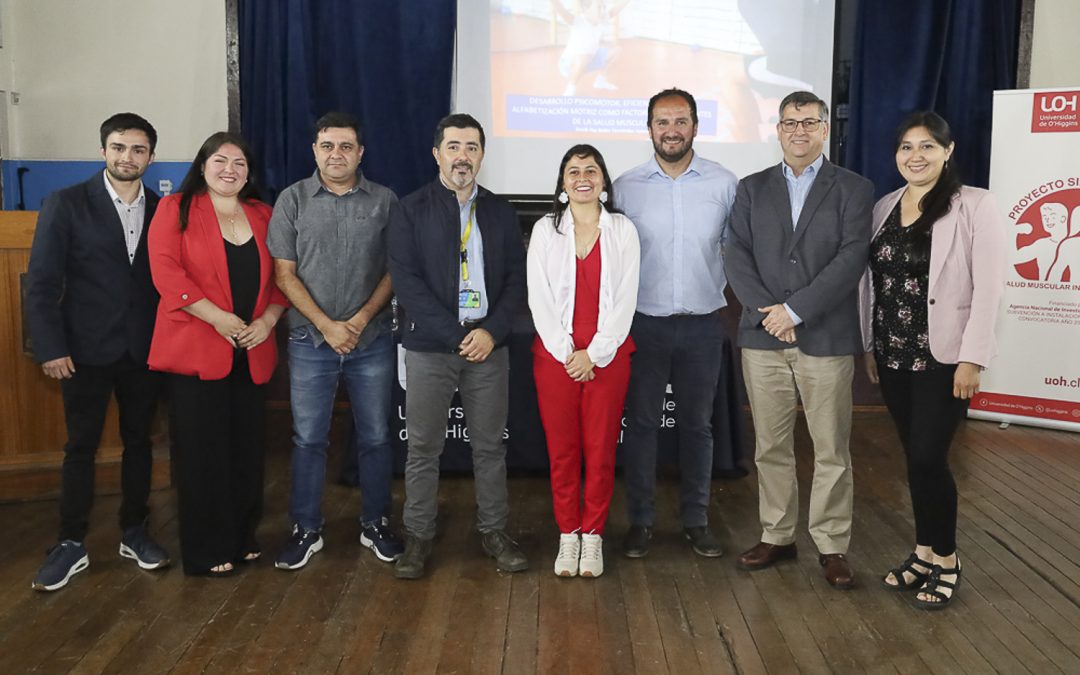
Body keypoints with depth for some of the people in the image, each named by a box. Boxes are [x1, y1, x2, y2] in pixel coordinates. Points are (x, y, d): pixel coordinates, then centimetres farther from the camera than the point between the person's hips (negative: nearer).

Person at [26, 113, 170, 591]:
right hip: (86, 349, -2)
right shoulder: (66, 204, -4)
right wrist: (50, 348, -11)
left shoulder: (161, 210, 3)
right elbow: (41, 282, -6)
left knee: (139, 441, 11)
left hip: (144, 350, 3)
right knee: (81, 447, 6)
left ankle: (134, 533, 25)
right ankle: (71, 544, 18)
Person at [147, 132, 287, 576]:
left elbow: (281, 276, 11)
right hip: (194, 349, -4)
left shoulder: (263, 215, 13)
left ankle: (242, 537, 24)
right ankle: (205, 551, 14)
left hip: (251, 352, 4)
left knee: (247, 448, 9)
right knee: (201, 451, 2)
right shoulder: (175, 209, 1)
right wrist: (217, 317, -17)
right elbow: (165, 271, -11)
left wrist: (268, 320, -7)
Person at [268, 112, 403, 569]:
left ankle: (375, 524, 24)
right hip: (311, 341, 0)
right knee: (308, 439, 6)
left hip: (372, 340, 0)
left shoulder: (385, 201, 3)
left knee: (375, 437, 8)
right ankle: (307, 530, 20)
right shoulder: (293, 200, 2)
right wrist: (327, 325, -9)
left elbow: (395, 270, 1)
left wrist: (360, 320, -11)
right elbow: (285, 273, -1)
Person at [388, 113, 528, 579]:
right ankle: (418, 537, 17)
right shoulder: (411, 211, 0)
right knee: (423, 447, 5)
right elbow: (406, 280, -8)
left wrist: (491, 331, -9)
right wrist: (455, 336, -14)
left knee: (490, 445, 9)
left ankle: (494, 532, 22)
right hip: (428, 347, -2)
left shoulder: (500, 212, 9)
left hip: (488, 346, 2)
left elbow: (516, 279, 6)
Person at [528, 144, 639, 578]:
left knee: (601, 450, 3)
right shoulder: (545, 230, 5)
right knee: (561, 450, 3)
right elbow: (539, 298, 1)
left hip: (607, 356, 0)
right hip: (555, 354, 0)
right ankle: (567, 536, 16)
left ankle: (593, 536, 16)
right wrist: (567, 352, -8)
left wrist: (594, 353, -8)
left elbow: (625, 298, -1)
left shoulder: (623, 230, 5)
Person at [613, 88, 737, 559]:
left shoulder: (725, 184, -1)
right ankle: (640, 520, 18)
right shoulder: (625, 187, -1)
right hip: (643, 322, 0)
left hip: (703, 324, 1)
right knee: (640, 422, 6)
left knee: (697, 424, 10)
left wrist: (718, 289, 3)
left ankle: (696, 519, 23)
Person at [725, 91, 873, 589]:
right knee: (770, 446, 9)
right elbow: (737, 256, 2)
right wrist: (768, 312, -12)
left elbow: (852, 258, -8)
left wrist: (795, 310, -15)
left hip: (826, 338, -2)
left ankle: (832, 545, 15)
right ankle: (777, 536, 22)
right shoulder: (752, 189, 12)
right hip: (763, 340, 3)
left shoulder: (853, 189, 4)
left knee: (831, 450, 4)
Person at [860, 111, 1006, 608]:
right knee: (914, 457, 11)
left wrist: (972, 358, -15)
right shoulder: (884, 207, 9)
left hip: (944, 357, -5)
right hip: (893, 356, 5)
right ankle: (925, 551, 25)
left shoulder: (975, 206, -7)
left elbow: (988, 288, -11)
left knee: (928, 457, -6)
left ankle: (945, 559, 15)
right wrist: (869, 345, 9)